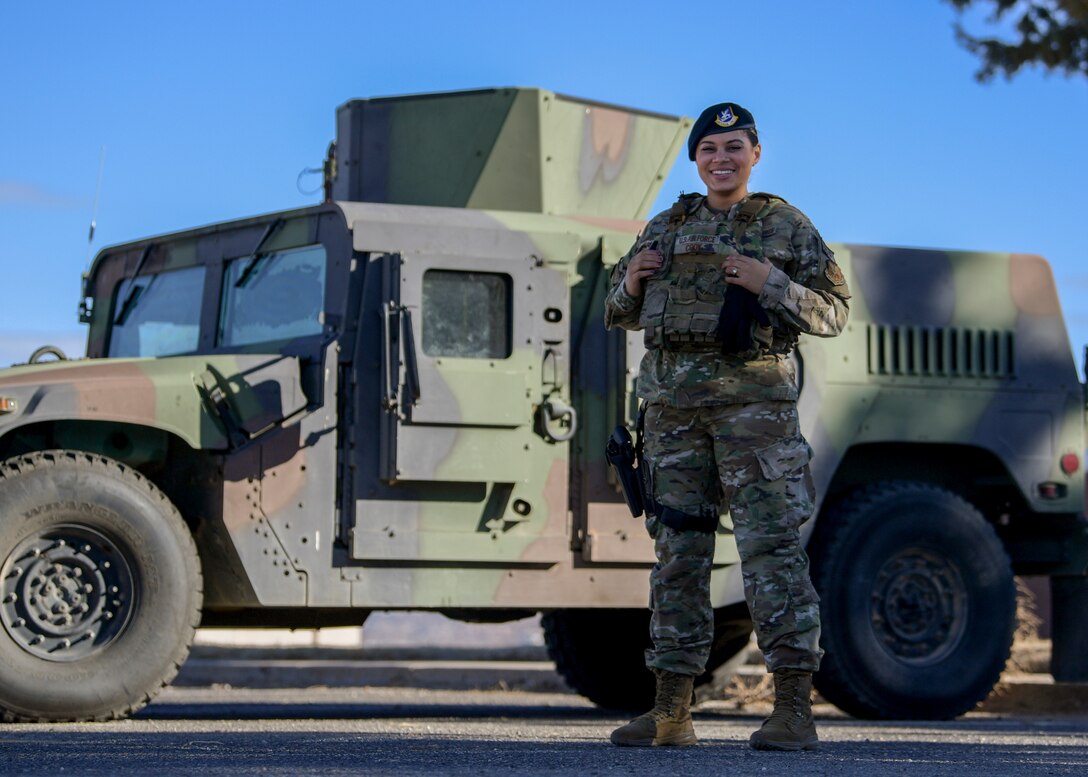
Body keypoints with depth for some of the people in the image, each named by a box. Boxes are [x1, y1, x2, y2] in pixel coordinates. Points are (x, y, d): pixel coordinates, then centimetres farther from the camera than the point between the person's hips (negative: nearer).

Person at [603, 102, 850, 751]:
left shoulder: (786, 227, 4)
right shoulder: (666, 229, 16)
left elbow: (834, 314, 0)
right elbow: (621, 314, 22)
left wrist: (772, 285, -16)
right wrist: (631, 283, 0)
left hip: (754, 396, -4)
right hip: (674, 400, 5)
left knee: (771, 541, -11)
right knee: (679, 550, 5)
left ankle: (794, 711, -12)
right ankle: (672, 712, 9)